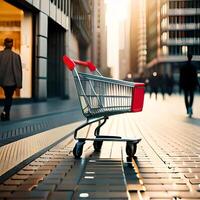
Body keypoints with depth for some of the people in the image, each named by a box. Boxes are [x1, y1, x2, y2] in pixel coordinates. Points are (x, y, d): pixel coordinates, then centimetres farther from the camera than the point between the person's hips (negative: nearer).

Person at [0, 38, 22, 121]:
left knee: (7, 96, 23)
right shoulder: (16, 56, -15)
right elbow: (18, 70, -11)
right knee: (9, 97, 9)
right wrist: (19, 83, -4)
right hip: (11, 81, -3)